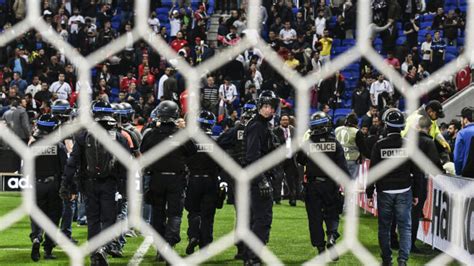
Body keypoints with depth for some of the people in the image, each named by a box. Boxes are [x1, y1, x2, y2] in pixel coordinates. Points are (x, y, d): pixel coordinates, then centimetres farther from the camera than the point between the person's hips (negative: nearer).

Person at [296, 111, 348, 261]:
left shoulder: (307, 144, -6)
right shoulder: (335, 143, -6)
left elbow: (300, 161, 10)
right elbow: (343, 166, -7)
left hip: (312, 185, 0)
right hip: (330, 185, 0)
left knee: (315, 217, 8)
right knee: (332, 214, 12)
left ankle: (320, 247, 7)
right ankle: (332, 236, -16)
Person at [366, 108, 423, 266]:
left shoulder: (379, 145, -6)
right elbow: (417, 172, 2)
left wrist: (369, 194, 3)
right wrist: (416, 194, 10)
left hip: (384, 192, 0)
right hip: (404, 192, 0)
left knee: (384, 227, 11)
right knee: (405, 226, 3)